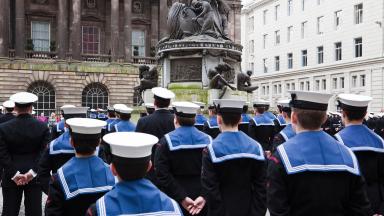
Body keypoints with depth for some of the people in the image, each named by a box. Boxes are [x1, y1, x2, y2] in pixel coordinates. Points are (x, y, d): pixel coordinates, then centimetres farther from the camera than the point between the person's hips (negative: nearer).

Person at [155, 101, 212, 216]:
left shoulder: (166, 141, -11)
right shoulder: (207, 140, -3)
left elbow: (162, 174, -17)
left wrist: (181, 197, -17)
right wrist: (204, 196, -12)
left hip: (174, 200, -2)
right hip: (201, 201, 3)